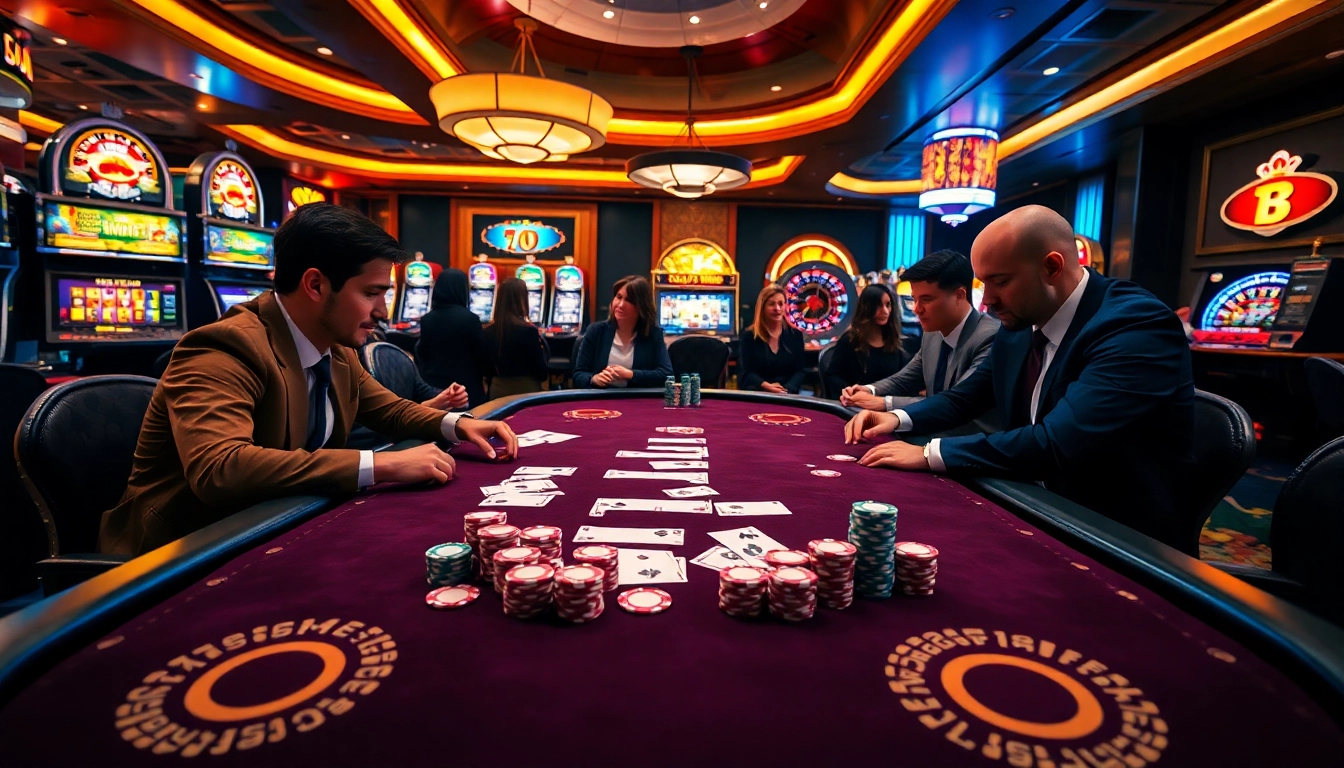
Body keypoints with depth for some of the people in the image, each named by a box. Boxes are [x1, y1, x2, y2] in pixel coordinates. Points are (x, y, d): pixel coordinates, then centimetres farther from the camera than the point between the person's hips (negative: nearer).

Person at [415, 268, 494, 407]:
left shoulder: (427, 319, 0)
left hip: (433, 387, 4)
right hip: (465, 388, -4)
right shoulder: (470, 318, -12)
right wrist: (490, 374, 10)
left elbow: (422, 354, 8)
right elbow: (482, 354, -6)